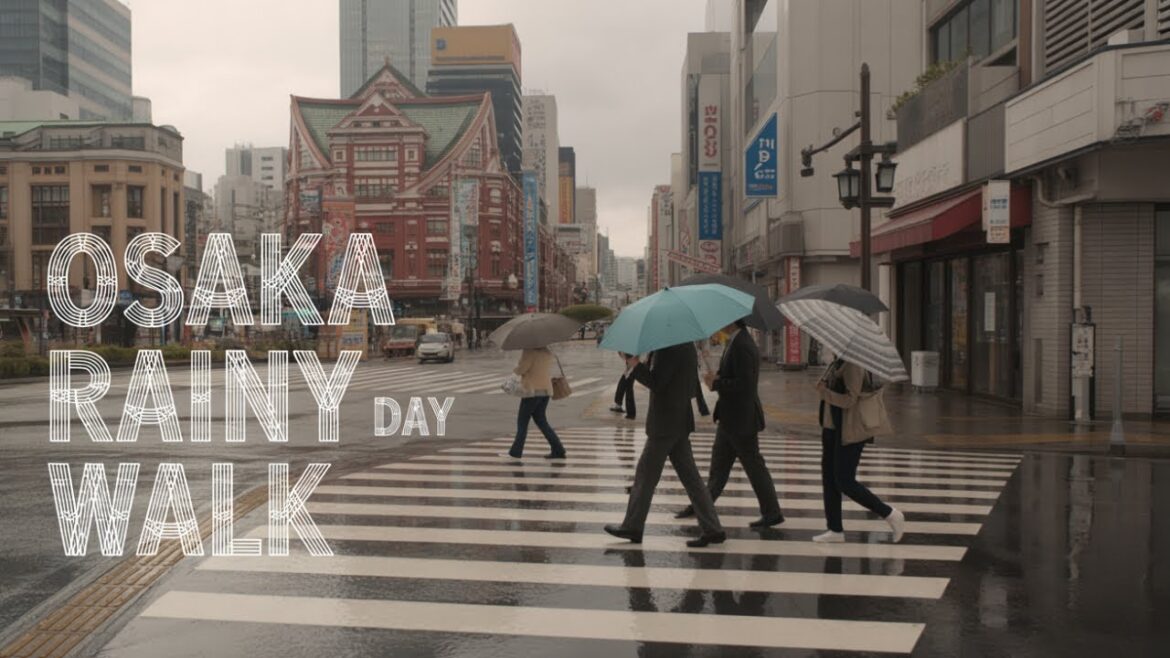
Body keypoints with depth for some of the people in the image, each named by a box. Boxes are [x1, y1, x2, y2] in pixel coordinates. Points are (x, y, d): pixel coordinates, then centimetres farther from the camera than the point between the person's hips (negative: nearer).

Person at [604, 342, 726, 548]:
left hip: (665, 423, -9)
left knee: (645, 476, 3)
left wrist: (634, 362, -16)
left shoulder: (670, 349, -18)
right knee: (690, 477, 11)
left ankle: (632, 527, 14)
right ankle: (712, 529, 11)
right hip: (679, 422, 10)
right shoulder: (686, 345, 11)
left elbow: (655, 382, -22)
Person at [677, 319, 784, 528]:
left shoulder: (741, 346, -22)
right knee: (719, 463, 17)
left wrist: (716, 384, -16)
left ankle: (772, 513, 11)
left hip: (741, 419, -10)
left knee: (754, 466, 1)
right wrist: (716, 379, 2)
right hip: (730, 417, 10)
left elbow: (744, 384, -26)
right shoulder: (736, 342, 10)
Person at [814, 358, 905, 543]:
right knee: (829, 478, 10)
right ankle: (835, 530, 17)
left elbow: (849, 400, -22)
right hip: (833, 429, 10)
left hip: (849, 432, -10)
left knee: (845, 482, -7)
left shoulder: (853, 366, -18)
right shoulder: (839, 363, 10)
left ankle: (891, 515, 6)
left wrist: (824, 391, -16)